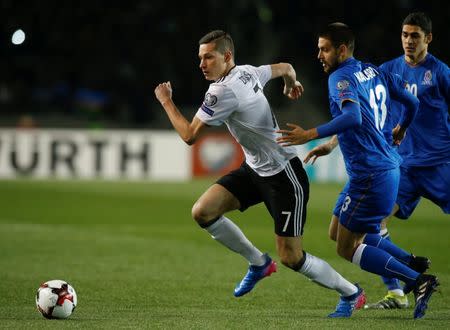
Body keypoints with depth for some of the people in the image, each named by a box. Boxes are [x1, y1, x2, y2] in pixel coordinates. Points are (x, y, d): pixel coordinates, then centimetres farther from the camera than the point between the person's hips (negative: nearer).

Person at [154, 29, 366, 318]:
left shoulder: (224, 91, -24)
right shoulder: (247, 72, 2)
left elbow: (189, 135, -17)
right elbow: (285, 68, 22)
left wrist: (166, 101, -3)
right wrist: (292, 83, 45)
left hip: (283, 175, -9)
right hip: (255, 169, 9)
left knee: (291, 257, -6)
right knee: (202, 212, -3)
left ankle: (351, 293, 15)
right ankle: (259, 263, 16)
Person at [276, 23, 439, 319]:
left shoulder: (341, 78, -14)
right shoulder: (373, 72, 12)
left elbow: (353, 117, -32)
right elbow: (412, 102, 21)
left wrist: (310, 135, -33)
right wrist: (402, 130, 40)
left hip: (370, 176, -9)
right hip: (387, 166, 9)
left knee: (347, 248, -1)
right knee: (338, 232, 19)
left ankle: (419, 282, -6)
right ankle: (411, 264, 13)